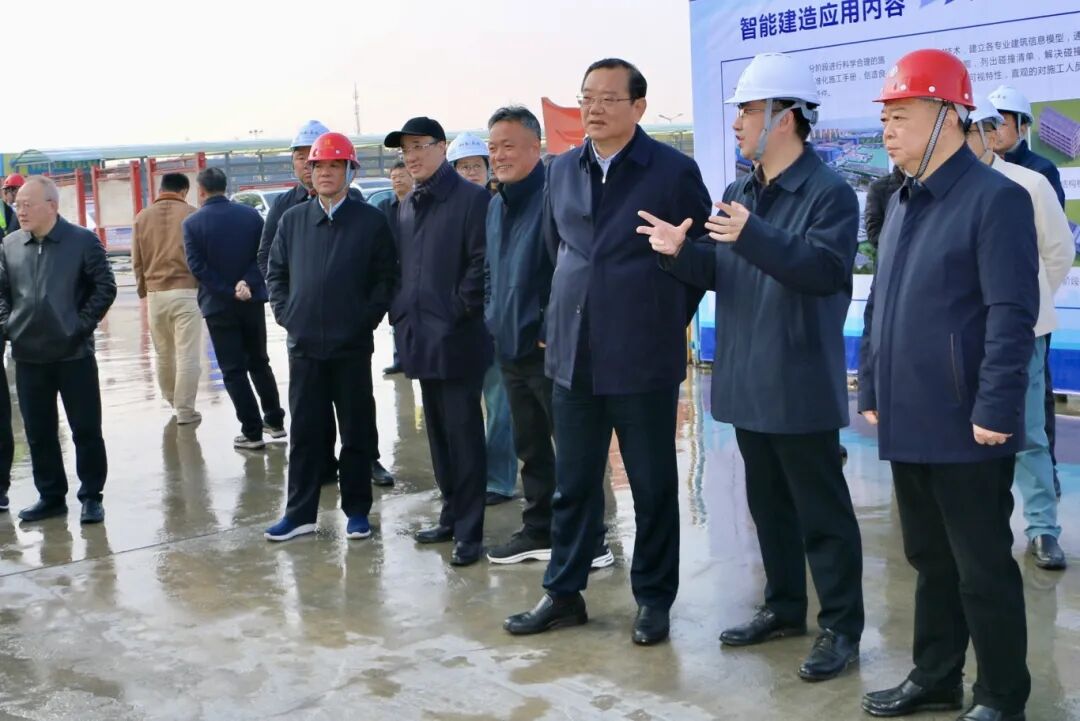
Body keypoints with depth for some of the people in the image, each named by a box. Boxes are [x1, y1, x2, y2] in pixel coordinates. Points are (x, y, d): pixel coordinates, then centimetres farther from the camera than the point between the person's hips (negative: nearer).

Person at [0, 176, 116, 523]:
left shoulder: (83, 241, -6)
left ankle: (91, 497, 16)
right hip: (28, 356, 4)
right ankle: (51, 496, 24)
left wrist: (82, 325, -10)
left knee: (86, 430, 3)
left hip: (74, 354, -4)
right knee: (38, 432, 11)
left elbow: (105, 288, -5)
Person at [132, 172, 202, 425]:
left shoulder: (143, 217, 4)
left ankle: (171, 400, 35)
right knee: (187, 355, 0)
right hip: (186, 291, -4)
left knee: (163, 353, 18)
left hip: (155, 293, 4)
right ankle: (184, 410, 1)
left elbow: (137, 260, 8)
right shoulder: (191, 214, -4)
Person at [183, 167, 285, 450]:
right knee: (259, 362, 19)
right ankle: (275, 420, 24)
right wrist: (247, 283, -12)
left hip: (218, 305, -3)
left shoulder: (192, 223, -7)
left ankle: (252, 431, 4)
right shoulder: (251, 215, 0)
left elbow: (198, 267, -13)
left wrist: (229, 292, -13)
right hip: (253, 300, 3)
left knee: (233, 370, 4)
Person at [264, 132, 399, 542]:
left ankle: (357, 510, 17)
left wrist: (368, 317, -7)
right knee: (305, 431, 8)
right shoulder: (292, 220, 9)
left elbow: (386, 276, -1)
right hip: (303, 343, 3)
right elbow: (276, 272, 16)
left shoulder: (371, 221, -2)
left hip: (352, 344, -3)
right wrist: (285, 313, 5)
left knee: (356, 431, 7)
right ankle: (300, 513, 15)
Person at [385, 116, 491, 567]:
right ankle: (452, 515, 25)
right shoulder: (407, 207, 16)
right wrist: (401, 316, 10)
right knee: (438, 433, 14)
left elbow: (481, 263, -13)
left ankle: (469, 530, 4)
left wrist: (458, 313, -15)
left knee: (463, 433, -3)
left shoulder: (471, 199, -7)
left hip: (456, 338, -7)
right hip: (419, 338, 8)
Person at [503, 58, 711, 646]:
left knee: (653, 486, 7)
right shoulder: (562, 171, 9)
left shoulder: (673, 171, -6)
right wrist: (560, 319, 14)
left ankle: (654, 599, 21)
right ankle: (563, 593, 25)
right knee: (572, 484, 13)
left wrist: (670, 320, 1)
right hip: (572, 354, 5)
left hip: (643, 358, -4)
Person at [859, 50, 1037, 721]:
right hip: (909, 423, 8)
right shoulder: (902, 203, 14)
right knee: (932, 561, 19)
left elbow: (1011, 315, -18)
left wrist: (995, 409, -20)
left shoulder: (996, 198, -12)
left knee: (983, 570, 4)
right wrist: (873, 391, 15)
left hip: (966, 430, -8)